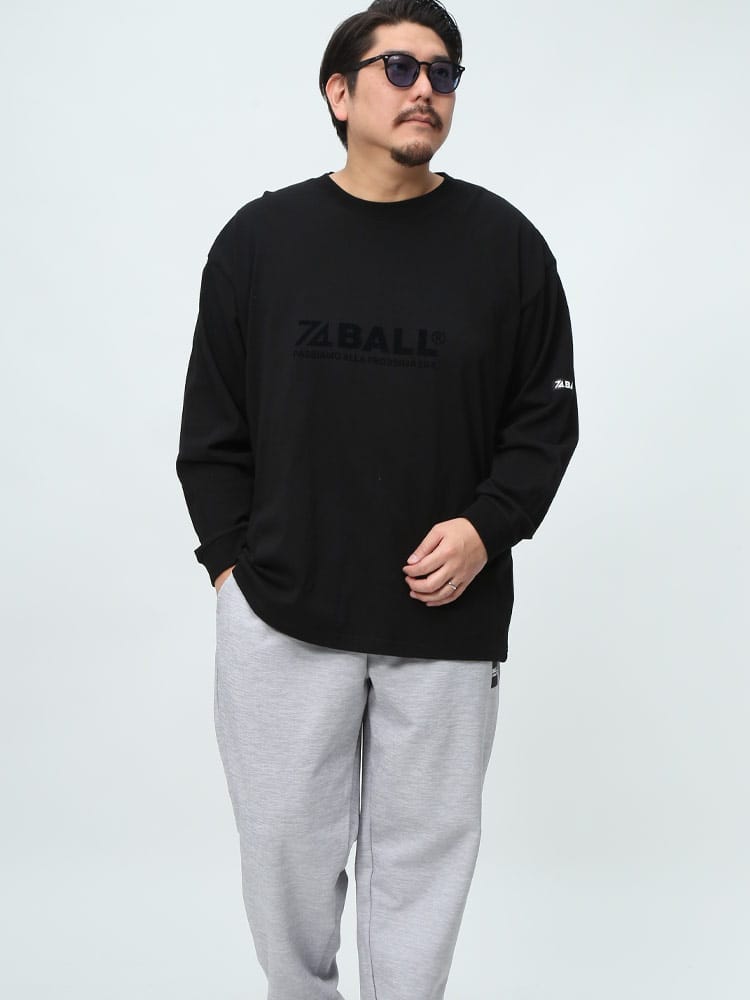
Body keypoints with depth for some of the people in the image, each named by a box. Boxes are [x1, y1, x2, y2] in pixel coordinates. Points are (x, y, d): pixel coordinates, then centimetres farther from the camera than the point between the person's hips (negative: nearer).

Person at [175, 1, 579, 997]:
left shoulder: (505, 243, 0)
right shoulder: (260, 238, 2)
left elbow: (546, 420, 4)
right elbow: (212, 429, 7)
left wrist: (487, 526, -10)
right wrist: (230, 561, -1)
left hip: (449, 621, 0)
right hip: (279, 618, 1)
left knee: (423, 849, 10)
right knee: (288, 843, 11)